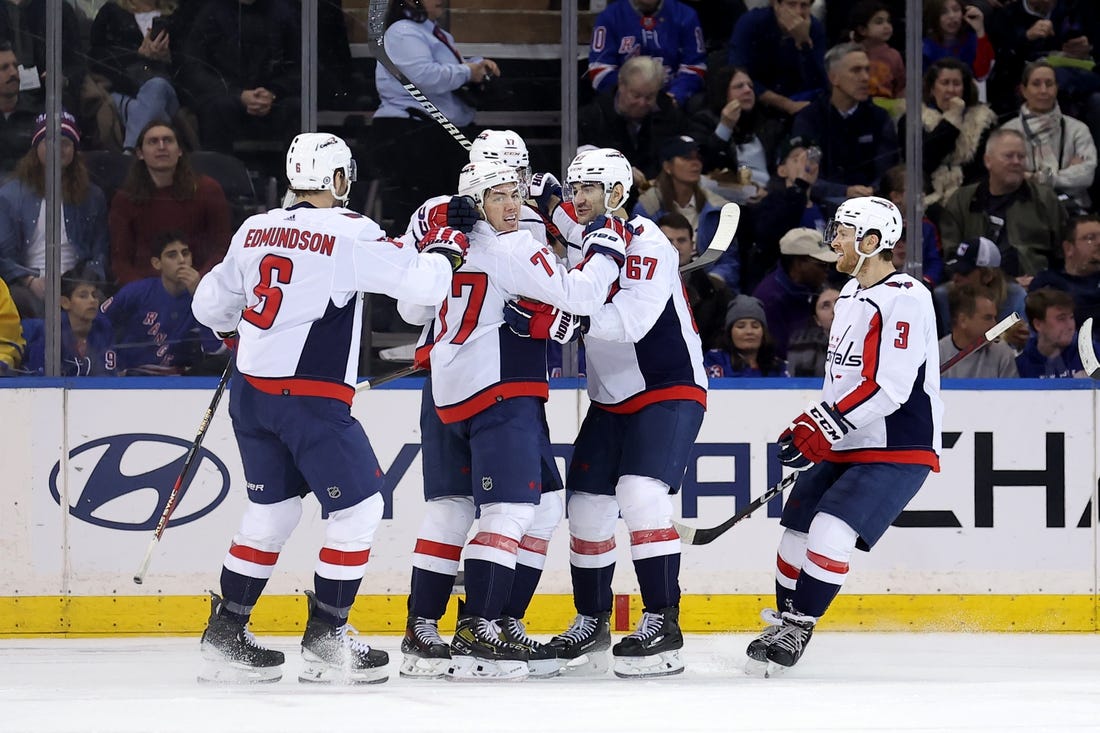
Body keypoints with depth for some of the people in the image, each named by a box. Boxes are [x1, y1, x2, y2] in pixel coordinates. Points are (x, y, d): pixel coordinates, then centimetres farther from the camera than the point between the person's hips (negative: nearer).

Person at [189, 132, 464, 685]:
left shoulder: (256, 231, 8)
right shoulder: (349, 233, -11)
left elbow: (210, 304, 19)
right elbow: (420, 284, -14)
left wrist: (236, 330, 41)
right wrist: (441, 252, 7)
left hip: (252, 391, 7)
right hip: (311, 398, -7)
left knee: (272, 510, 18)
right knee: (359, 508, 3)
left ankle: (225, 636, 19)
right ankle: (325, 640, 1)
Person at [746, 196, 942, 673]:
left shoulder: (905, 300, -19)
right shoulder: (851, 294, 12)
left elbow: (887, 389, -26)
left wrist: (823, 428, -25)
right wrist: (811, 426, 13)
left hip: (897, 451, -9)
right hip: (843, 449, 9)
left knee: (831, 530, -21)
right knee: (796, 531, 10)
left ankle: (798, 628, -10)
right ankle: (784, 621, 26)